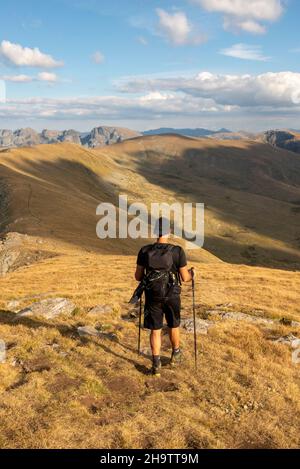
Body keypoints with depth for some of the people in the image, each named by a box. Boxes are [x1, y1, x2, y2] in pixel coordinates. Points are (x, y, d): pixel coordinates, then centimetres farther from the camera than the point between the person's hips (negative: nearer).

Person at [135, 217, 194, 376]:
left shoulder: (144, 251, -10)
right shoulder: (177, 251, -16)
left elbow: (138, 276, -3)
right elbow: (185, 278, -9)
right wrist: (191, 273, 14)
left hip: (152, 296, 1)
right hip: (171, 296, 0)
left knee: (155, 330, 12)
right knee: (173, 326, 23)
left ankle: (156, 364, 11)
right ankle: (175, 355, 41)